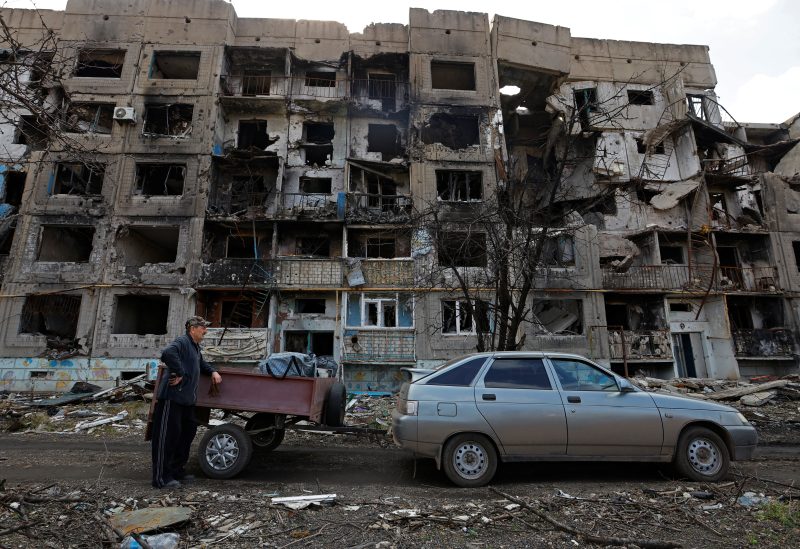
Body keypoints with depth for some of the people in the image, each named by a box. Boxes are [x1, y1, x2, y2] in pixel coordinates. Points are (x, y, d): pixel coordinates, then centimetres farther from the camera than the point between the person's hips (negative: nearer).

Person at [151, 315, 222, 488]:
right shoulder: (182, 342, -12)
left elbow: (201, 364, 34)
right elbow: (168, 353, -32)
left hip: (186, 400, 10)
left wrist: (213, 371, 17)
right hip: (171, 398, -10)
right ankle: (161, 477, 5)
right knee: (167, 435, -4)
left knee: (187, 432, 16)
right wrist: (179, 373, -25)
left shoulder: (195, 347, 19)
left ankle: (177, 470, 29)